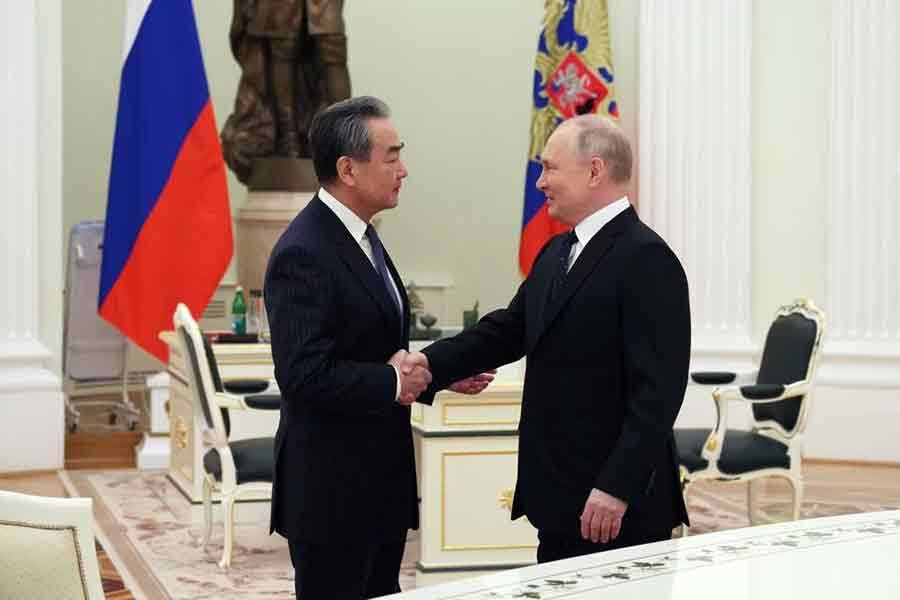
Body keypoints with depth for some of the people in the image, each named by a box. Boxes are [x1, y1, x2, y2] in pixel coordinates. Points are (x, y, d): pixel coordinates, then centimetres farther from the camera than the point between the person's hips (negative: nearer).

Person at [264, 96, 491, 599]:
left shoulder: (361, 237, 11)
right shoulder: (304, 254, -20)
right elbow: (305, 375, -26)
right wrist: (392, 382, -17)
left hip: (380, 480, 9)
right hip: (331, 489, -9)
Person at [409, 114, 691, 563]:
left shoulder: (646, 259, -15)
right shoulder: (556, 253, 14)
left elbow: (658, 389, -19)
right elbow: (509, 329, 15)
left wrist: (617, 488, -22)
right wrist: (432, 362, -1)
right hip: (559, 498, 8)